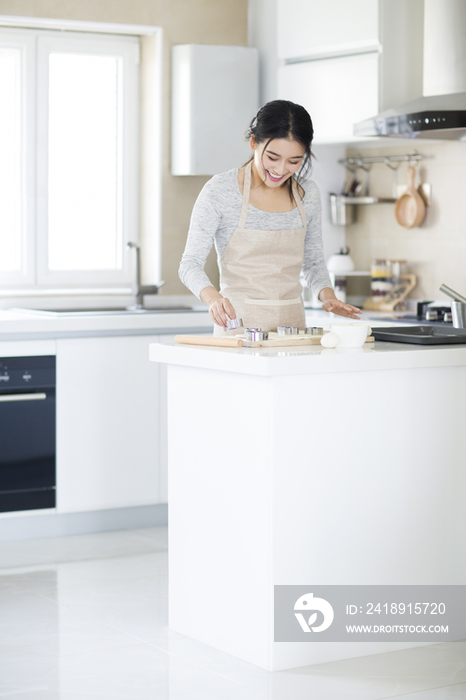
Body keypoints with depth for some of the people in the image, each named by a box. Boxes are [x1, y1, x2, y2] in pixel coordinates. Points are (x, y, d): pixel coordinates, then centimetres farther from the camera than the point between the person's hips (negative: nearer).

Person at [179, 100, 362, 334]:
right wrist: (213, 297, -26)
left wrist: (327, 295, -1)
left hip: (293, 323, 4)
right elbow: (191, 263, -7)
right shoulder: (219, 191, -7)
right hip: (238, 324, -4)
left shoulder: (308, 194, 7)